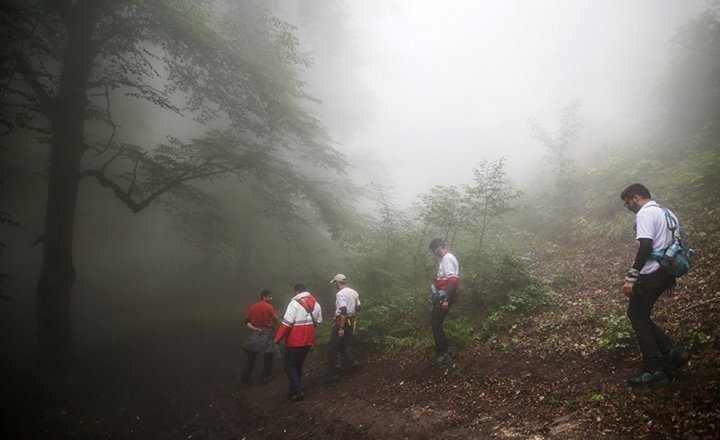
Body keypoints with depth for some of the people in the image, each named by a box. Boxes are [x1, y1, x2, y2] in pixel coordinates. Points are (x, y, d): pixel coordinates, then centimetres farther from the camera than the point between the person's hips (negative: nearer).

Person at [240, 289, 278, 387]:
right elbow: (275, 320, -5)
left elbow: (247, 321, 4)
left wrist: (254, 328, -4)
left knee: (250, 359, 8)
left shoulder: (252, 307, 8)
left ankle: (244, 381, 9)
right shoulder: (269, 307, -8)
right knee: (268, 356, 15)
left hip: (255, 334, 5)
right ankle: (266, 377, 22)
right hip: (266, 334, -5)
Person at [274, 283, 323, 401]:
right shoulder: (316, 303, 6)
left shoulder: (295, 303, -16)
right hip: (308, 340, 7)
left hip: (295, 341, -7)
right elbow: (318, 321, 14)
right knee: (298, 365, 22)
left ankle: (297, 392, 0)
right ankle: (296, 388, 29)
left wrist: (278, 337, -13)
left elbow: (287, 323, -21)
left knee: (290, 366, 5)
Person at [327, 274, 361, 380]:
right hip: (352, 321, 8)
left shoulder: (340, 293, -17)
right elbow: (358, 307, 17)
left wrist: (341, 328, -24)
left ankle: (333, 373, 5)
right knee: (344, 344, 23)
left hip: (342, 322, -8)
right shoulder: (354, 292, 9)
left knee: (333, 348, 2)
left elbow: (343, 311, -25)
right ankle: (352, 362, 10)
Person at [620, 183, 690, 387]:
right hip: (665, 272, 10)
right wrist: (671, 276, 25)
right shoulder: (667, 213, 19)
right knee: (639, 315, 16)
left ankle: (654, 371, 3)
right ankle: (672, 352, 12)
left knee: (637, 316, 0)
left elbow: (645, 246, -22)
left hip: (651, 274, -10)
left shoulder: (645, 213, -11)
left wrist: (631, 277, -23)